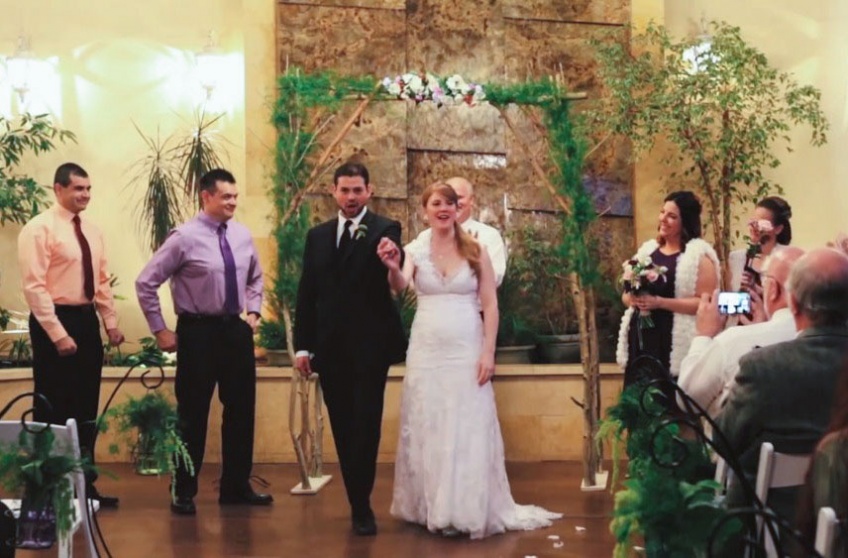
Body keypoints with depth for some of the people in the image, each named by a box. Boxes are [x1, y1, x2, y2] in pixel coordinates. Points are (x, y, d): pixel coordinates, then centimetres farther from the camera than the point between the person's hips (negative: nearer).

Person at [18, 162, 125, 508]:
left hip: (87, 320, 8)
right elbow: (34, 286, -17)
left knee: (86, 409, 12)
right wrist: (58, 334, -21)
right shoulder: (40, 229, -11)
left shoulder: (92, 231, 12)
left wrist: (110, 322, 7)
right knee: (54, 410, -2)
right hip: (55, 321, -8)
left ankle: (84, 483, 21)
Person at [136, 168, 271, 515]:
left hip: (236, 330, 6)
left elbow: (255, 278, 23)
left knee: (241, 410, 11)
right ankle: (184, 492, 15)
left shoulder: (242, 235, 5)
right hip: (198, 331, -5)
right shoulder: (185, 237, -12)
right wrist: (160, 331, -10)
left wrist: (253, 311, 9)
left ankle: (236, 487, 25)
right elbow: (146, 283, -10)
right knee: (193, 415, 2)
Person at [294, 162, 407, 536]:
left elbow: (393, 278, -19)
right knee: (343, 429, 9)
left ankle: (362, 507, 0)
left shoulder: (384, 230, -1)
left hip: (370, 345, -4)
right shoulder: (317, 236, 11)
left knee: (365, 427, -5)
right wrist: (302, 345, 5)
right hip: (330, 348, 4)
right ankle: (359, 502, 19)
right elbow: (306, 293, 11)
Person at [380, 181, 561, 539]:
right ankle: (431, 508, 17)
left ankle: (470, 510, 9)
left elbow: (490, 305, 0)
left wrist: (488, 353, -9)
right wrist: (392, 267, -40)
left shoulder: (475, 251, 1)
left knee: (468, 430, 1)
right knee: (427, 431, 6)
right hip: (427, 352, 1)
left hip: (467, 351, -1)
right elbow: (399, 287, -17)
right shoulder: (415, 251, 2)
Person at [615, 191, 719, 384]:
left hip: (675, 342, -6)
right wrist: (632, 299, -5)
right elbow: (626, 294, 20)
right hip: (640, 337, 6)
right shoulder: (648, 249, 15)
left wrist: (660, 302, -17)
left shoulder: (699, 255, -4)